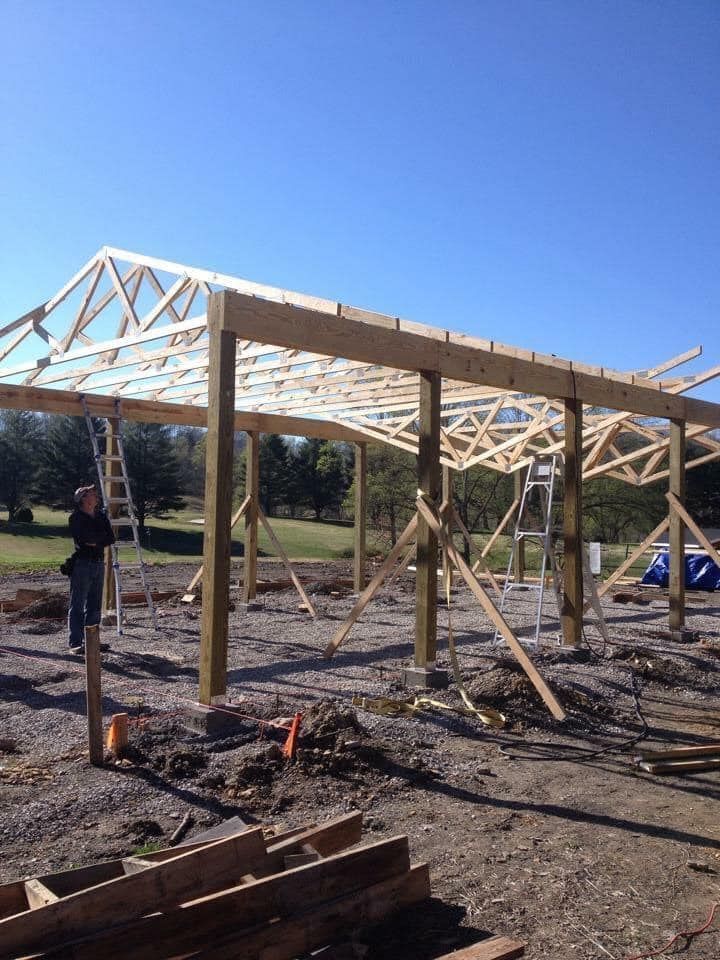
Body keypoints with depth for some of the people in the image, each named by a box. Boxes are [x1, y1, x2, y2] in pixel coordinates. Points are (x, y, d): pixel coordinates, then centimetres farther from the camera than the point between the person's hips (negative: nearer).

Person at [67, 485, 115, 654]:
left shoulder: (101, 516, 13)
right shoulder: (75, 517, -6)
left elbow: (111, 538, 4)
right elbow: (82, 540, -20)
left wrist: (94, 542, -10)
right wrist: (101, 539, -7)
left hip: (99, 563, 7)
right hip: (82, 563, -7)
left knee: (95, 605, 11)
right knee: (77, 605, -4)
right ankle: (75, 643, -2)